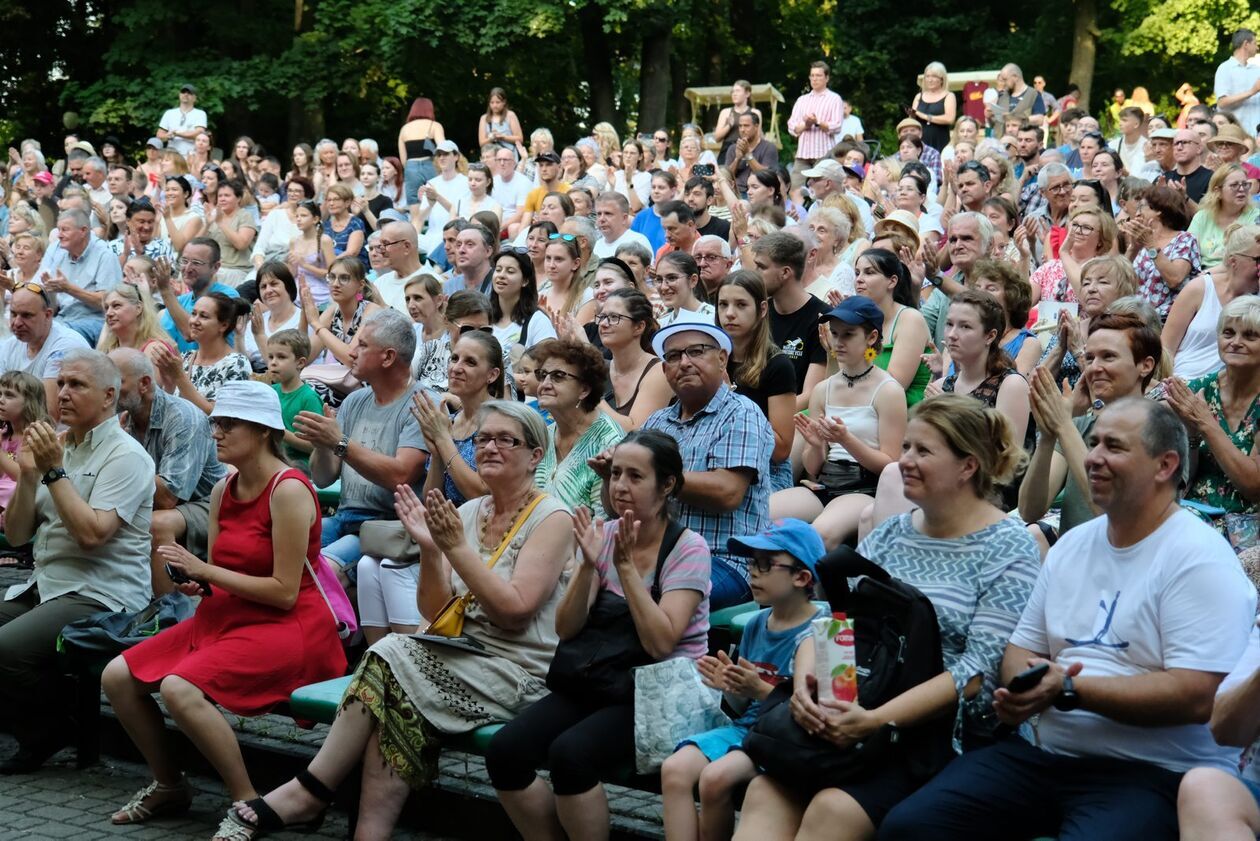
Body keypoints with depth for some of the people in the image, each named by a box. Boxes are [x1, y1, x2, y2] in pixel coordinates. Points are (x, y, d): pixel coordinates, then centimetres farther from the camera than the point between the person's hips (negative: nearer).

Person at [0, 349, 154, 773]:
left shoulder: (125, 455, -7)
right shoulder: (57, 448, 16)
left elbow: (91, 533, -21)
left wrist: (54, 470, -17)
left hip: (99, 595, -8)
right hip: (42, 587, 8)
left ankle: (51, 727, -2)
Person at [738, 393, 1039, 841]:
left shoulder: (1009, 551, -4)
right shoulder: (889, 534, 15)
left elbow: (982, 669, -15)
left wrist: (878, 720, -23)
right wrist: (804, 682, -12)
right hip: (856, 718, 6)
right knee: (765, 793, -18)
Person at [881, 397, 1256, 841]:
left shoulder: (1200, 558, -8)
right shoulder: (1072, 544, 16)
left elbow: (1194, 697, -17)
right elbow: (1021, 648, 19)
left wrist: (1069, 689, -19)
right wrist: (1022, 686, -6)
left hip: (1153, 772, -6)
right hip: (1047, 754, 6)